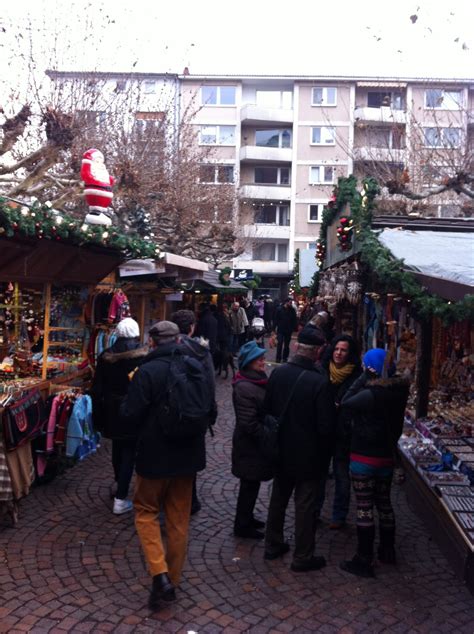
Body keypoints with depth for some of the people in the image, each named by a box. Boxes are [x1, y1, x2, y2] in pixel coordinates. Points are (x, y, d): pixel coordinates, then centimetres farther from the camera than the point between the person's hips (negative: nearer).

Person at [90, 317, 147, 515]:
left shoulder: (106, 356, -2)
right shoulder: (143, 356, -13)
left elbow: (97, 389, 1)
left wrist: (98, 416, 9)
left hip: (112, 412, 4)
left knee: (117, 447, 23)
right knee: (129, 451, 5)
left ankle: (119, 485, 44)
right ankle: (120, 499, 6)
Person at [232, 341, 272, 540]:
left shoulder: (258, 381, 7)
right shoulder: (244, 388, -24)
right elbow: (249, 424, -25)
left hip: (256, 443, 9)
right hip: (250, 446, -9)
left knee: (252, 484, 21)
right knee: (250, 485, 5)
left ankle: (246, 519, 37)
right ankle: (242, 526, 21)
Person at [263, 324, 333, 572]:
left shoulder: (278, 373, -9)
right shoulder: (319, 382, -24)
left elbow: (268, 410, 1)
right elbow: (325, 425, -18)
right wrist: (324, 453, 0)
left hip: (282, 451, 5)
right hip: (309, 454, -5)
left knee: (278, 498, 21)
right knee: (305, 505, 9)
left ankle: (273, 545, 36)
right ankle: (302, 557, 23)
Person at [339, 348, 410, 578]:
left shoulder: (371, 394, -25)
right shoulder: (400, 391, -3)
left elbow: (345, 403, -13)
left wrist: (362, 378, -14)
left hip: (364, 457, -7)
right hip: (387, 456, 7)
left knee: (364, 508, 2)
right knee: (384, 503, 20)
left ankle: (364, 561, 11)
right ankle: (387, 551, 35)